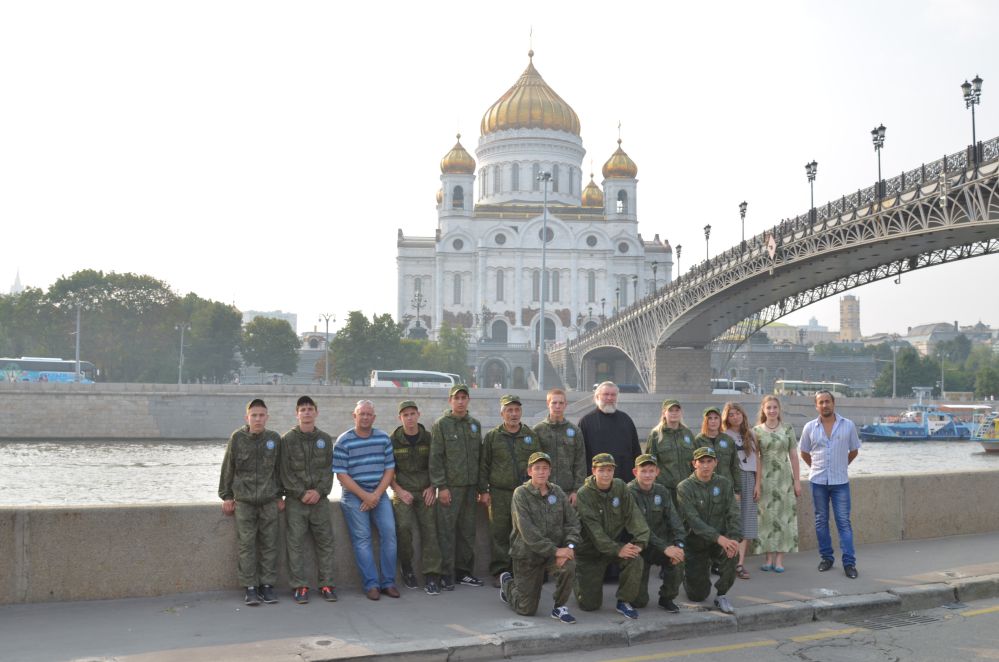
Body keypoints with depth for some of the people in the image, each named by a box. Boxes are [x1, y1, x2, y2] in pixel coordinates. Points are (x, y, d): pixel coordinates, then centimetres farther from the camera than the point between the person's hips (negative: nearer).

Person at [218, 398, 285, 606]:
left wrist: (279, 496, 9)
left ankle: (267, 585, 13)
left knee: (269, 544, 4)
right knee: (247, 545, -1)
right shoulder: (237, 438, -2)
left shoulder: (275, 438, 2)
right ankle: (250, 588, 6)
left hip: (269, 501, 1)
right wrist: (226, 496, 3)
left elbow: (279, 469, 9)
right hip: (244, 501, -1)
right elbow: (227, 469, 4)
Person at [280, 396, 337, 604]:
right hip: (295, 500, -2)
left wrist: (319, 490, -10)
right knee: (295, 542, -3)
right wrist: (301, 493, -12)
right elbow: (285, 471, -4)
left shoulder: (325, 439, 9)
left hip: (320, 498, 2)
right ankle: (299, 586, 3)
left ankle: (326, 584, 9)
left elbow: (328, 469, 5)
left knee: (325, 541, 2)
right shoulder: (288, 440, 1)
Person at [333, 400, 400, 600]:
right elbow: (342, 474, -7)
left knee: (389, 533, -7)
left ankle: (388, 582, 0)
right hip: (354, 497, -3)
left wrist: (376, 495, -7)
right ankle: (371, 584, -3)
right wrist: (365, 496, -12)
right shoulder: (343, 441, -3)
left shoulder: (384, 438, 7)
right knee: (362, 539, -7)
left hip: (379, 495, 3)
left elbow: (390, 469, 6)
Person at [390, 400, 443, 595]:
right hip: (403, 491, -2)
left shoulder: (428, 438, 6)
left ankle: (431, 577, -8)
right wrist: (399, 490, -7)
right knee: (404, 526, -20)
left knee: (430, 530, -9)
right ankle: (407, 569, 1)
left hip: (425, 491, 2)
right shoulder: (393, 441, 1)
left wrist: (432, 488, 0)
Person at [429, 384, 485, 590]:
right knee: (447, 530, -3)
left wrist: (481, 486, 11)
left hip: (470, 486, 5)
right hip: (450, 486, -5)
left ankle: (464, 571, 18)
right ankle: (447, 575, 3)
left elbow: (479, 455, 15)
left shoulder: (475, 424, 12)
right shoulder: (441, 425, -3)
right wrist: (441, 486, -12)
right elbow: (435, 458, -7)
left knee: (468, 530, 9)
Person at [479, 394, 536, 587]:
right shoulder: (492, 436, 6)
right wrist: (483, 490, 2)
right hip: (500, 493, -1)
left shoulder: (531, 436, 9)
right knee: (499, 534, 1)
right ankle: (499, 572, 9)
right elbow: (484, 465, 7)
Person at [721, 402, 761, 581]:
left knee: (746, 520, -3)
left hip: (749, 479, 3)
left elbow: (757, 461, 11)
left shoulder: (750, 435, 12)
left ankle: (740, 563, -6)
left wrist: (757, 484, 3)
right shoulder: (724, 436, 2)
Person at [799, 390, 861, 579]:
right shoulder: (810, 427, 0)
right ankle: (826, 558, 20)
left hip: (840, 481, -1)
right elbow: (804, 453, 13)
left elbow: (854, 451, 10)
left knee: (844, 522, -2)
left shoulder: (848, 425, -2)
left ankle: (849, 563, -1)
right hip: (818, 481, 2)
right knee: (821, 521, 9)